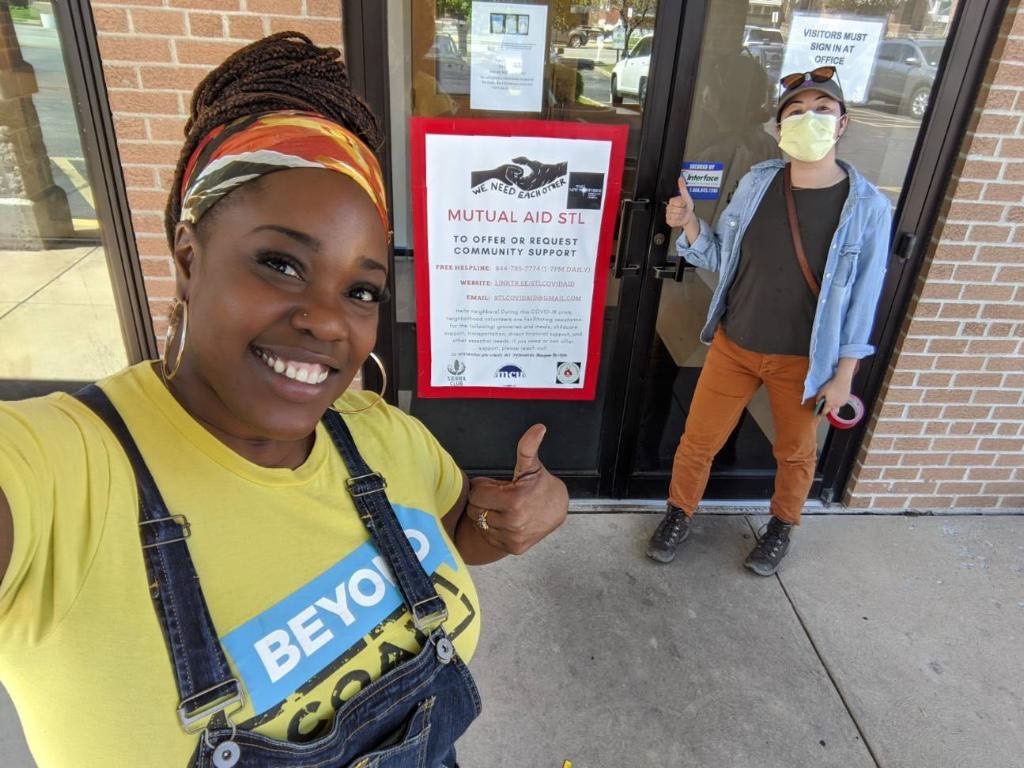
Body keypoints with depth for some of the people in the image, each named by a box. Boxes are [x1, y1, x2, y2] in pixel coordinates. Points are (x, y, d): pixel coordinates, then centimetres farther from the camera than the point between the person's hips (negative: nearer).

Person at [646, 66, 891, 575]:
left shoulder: (867, 208, -13)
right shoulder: (756, 183, -5)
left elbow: (862, 299, -8)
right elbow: (719, 258, 3)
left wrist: (844, 375, -7)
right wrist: (689, 225, -16)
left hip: (803, 360, -2)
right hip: (733, 345, 2)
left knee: (795, 453, 19)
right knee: (697, 441, 11)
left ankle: (782, 527, 47)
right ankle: (679, 515, 38)